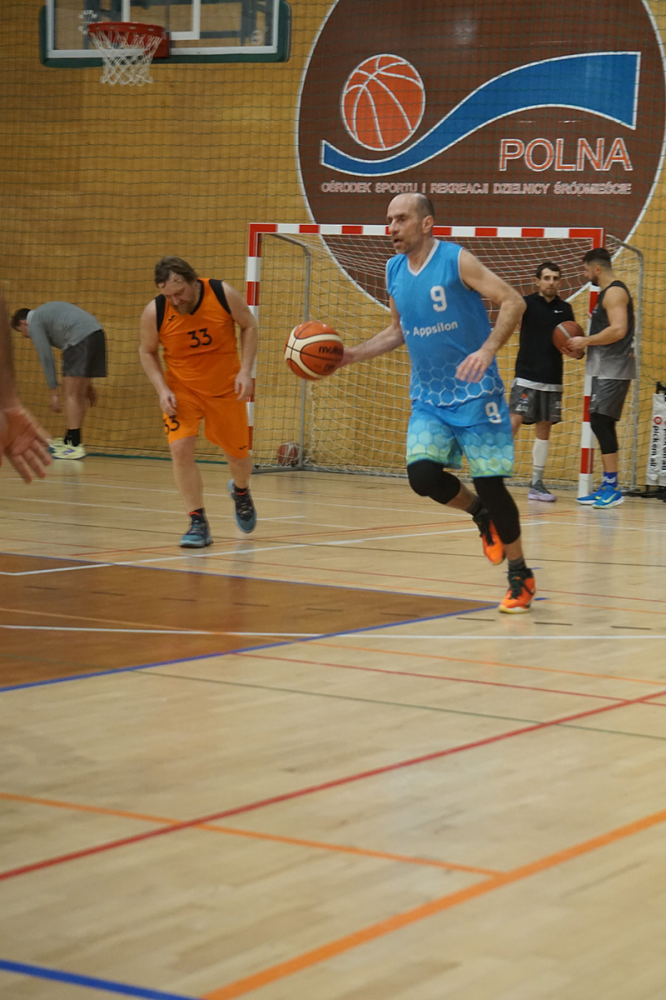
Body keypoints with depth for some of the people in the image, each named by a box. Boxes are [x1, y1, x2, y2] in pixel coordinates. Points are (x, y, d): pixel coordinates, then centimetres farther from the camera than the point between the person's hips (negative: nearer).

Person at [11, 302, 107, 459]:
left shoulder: (34, 323, 6)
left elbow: (46, 358, -2)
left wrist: (54, 392, 1)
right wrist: (87, 383, 30)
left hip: (80, 339, -9)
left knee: (70, 395, -7)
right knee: (79, 394, 15)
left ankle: (74, 446, -13)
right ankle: (70, 440, 21)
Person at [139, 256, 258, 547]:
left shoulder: (223, 294, -19)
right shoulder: (154, 312, -18)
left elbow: (249, 326, -3)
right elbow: (147, 351, -1)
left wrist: (245, 371, -13)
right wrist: (162, 389, -15)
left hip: (226, 389, 1)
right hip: (182, 391, 0)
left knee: (238, 453, 11)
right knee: (181, 449, -19)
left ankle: (241, 492, 48)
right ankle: (198, 524, -8)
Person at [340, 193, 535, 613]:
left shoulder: (457, 260, -13)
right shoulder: (394, 271, 7)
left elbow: (513, 302, -18)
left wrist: (487, 351, -31)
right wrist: (353, 354, 9)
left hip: (475, 393, -5)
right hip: (428, 398, 5)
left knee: (490, 484, -5)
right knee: (422, 474, -15)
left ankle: (522, 578, 12)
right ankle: (482, 515, 16)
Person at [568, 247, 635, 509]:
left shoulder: (615, 292, -12)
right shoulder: (607, 293, 19)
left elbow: (618, 330, -23)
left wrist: (585, 341, -15)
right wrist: (584, 344, 12)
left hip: (614, 370, -10)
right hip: (605, 369, 10)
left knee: (600, 422, -14)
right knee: (602, 424, 10)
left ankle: (612, 489, -15)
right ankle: (607, 487, 13)